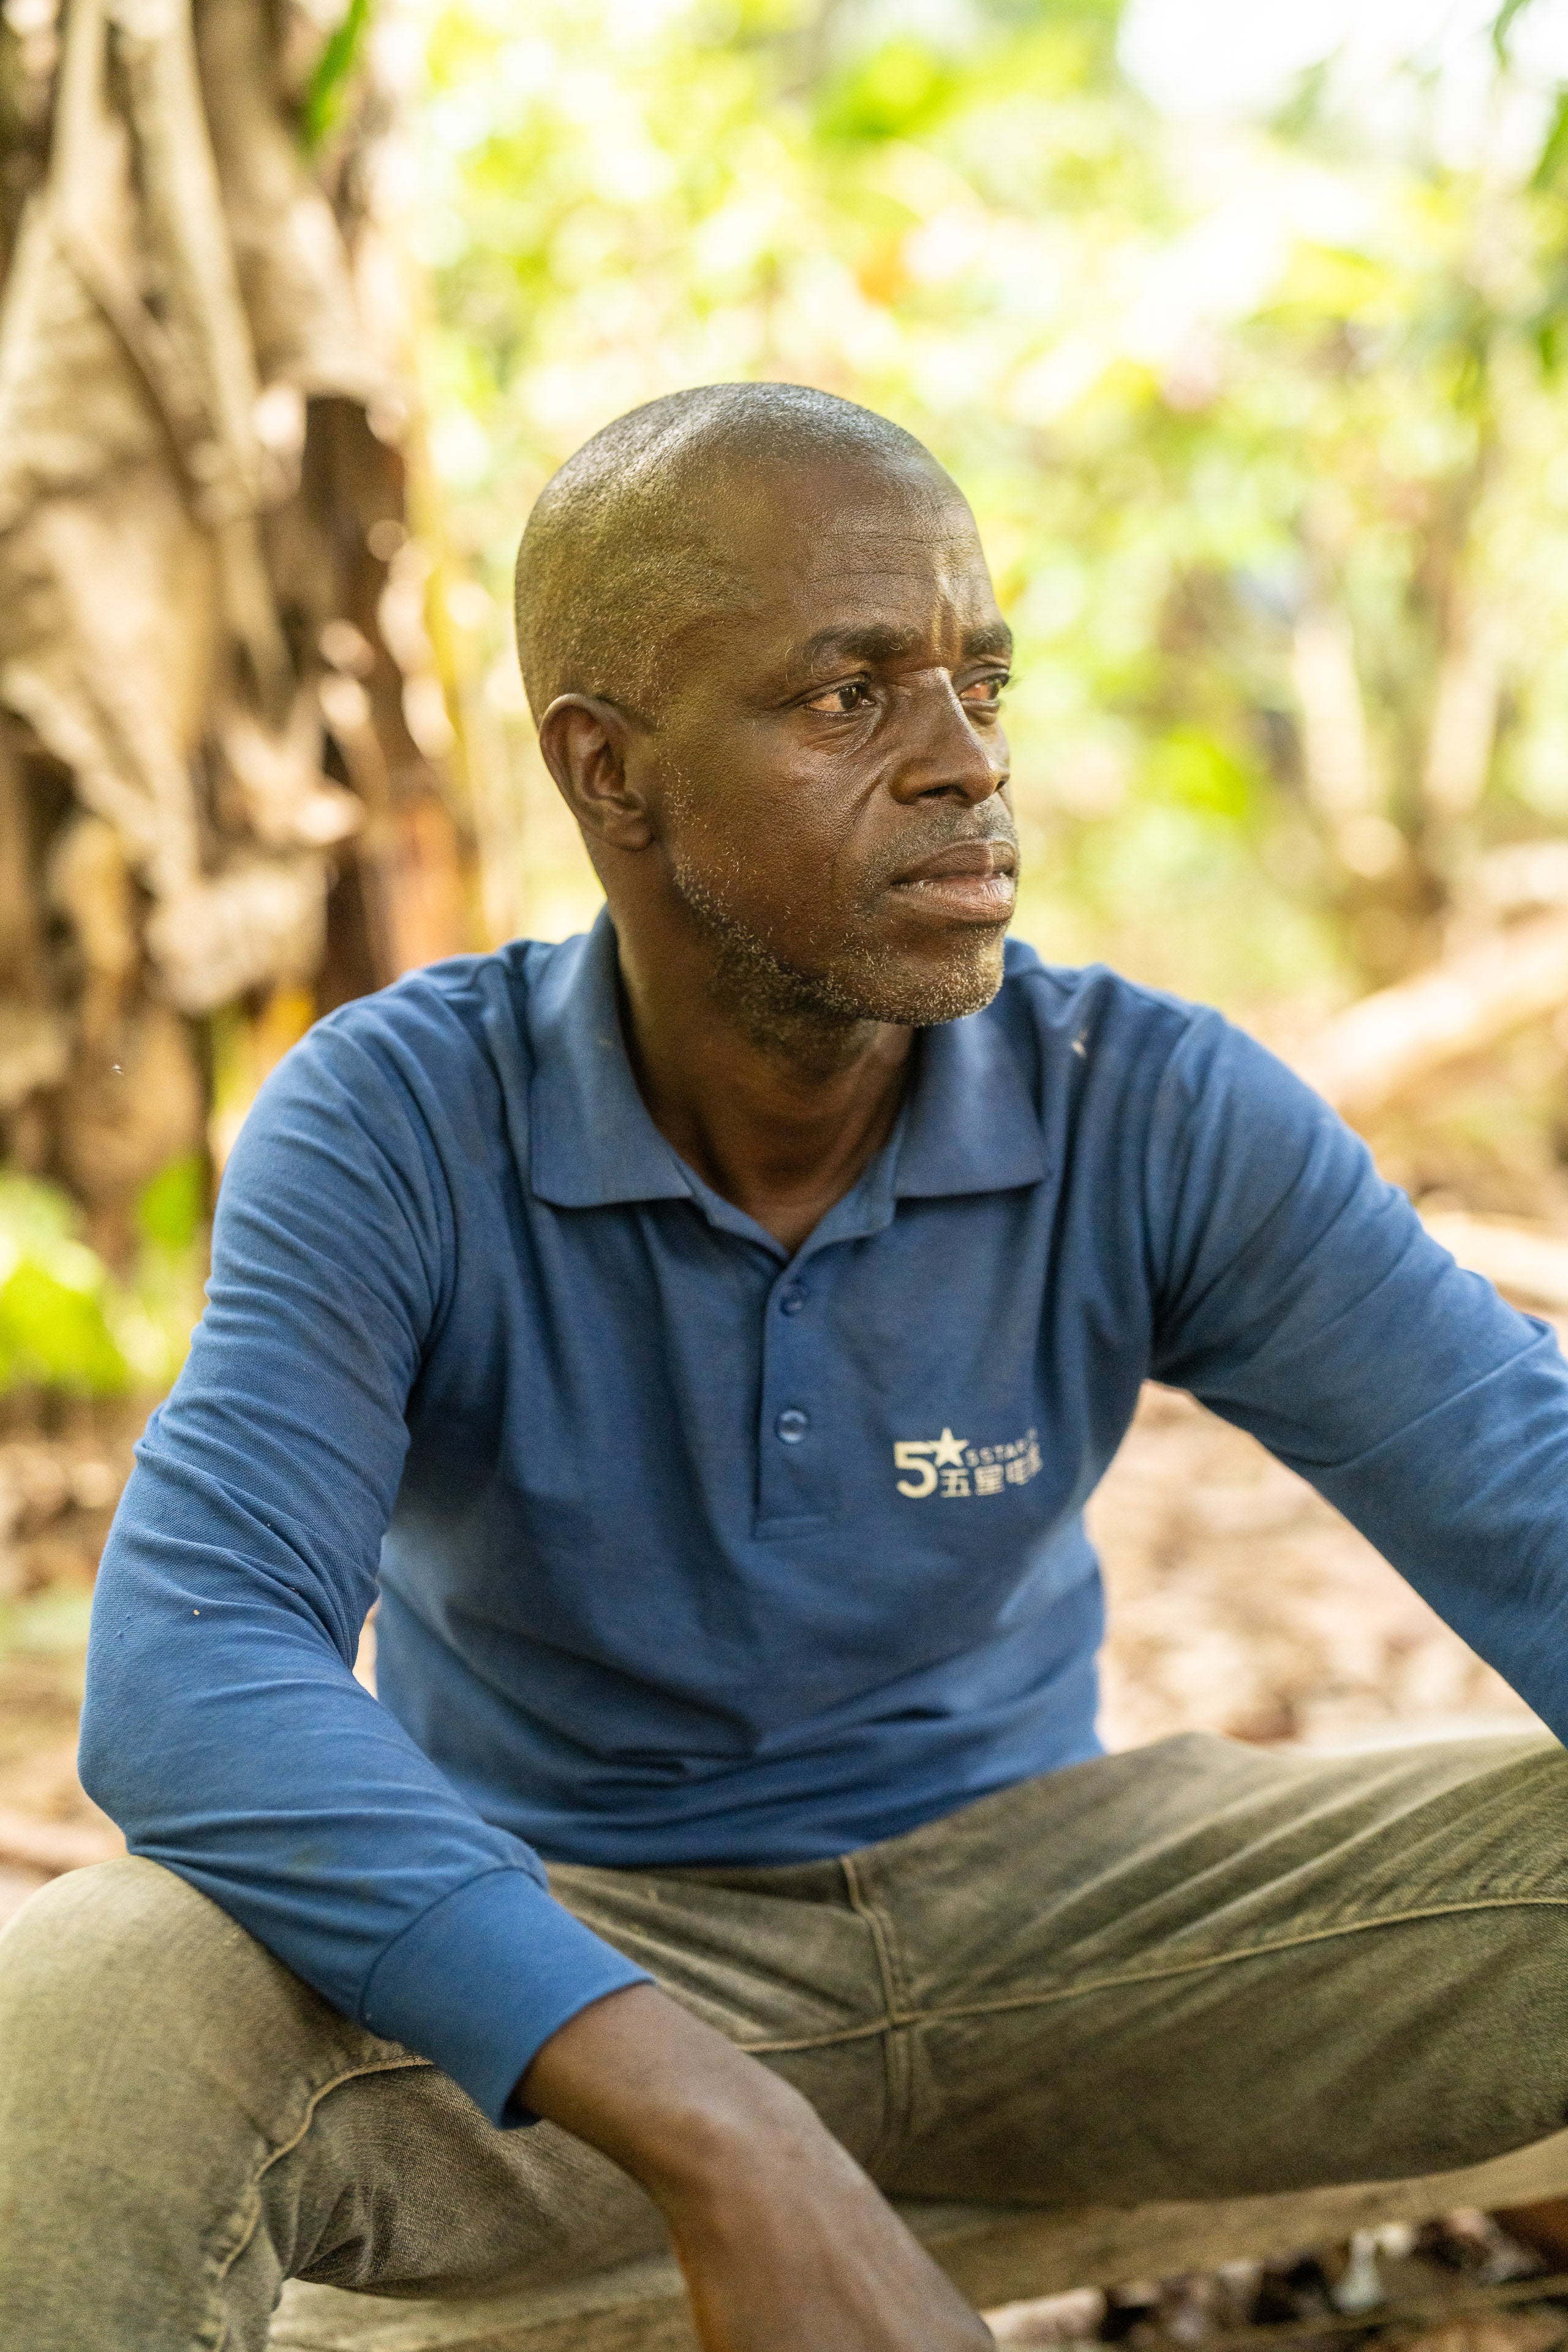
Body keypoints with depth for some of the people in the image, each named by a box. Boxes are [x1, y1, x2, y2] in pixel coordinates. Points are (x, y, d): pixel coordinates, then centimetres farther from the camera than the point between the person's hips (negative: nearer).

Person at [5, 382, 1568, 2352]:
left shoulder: (1161, 1118, -12)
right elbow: (186, 1674, -31)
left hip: (1039, 1889, 2)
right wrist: (725, 2144, -43)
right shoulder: (394, 1123, -17)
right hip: (558, 1945, -2)